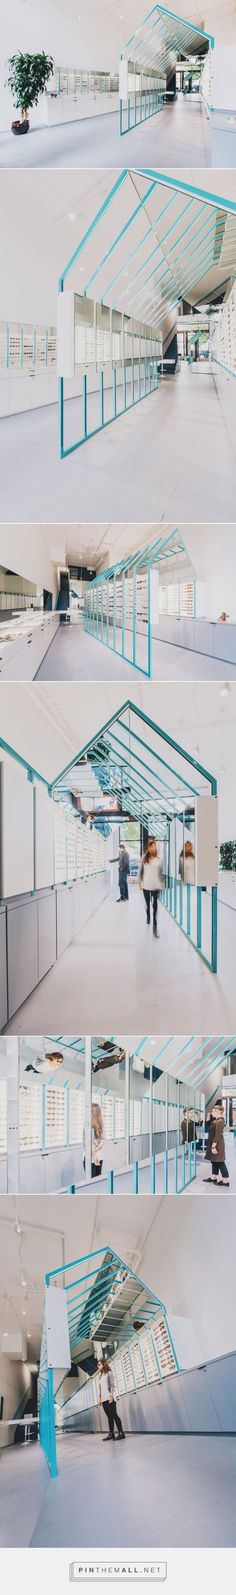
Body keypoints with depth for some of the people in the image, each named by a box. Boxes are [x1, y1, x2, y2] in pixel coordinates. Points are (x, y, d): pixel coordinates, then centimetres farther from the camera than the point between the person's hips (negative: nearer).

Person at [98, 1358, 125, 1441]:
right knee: (109, 1416, 3)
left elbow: (112, 1385, -6)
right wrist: (100, 1398, 12)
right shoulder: (100, 1376, 22)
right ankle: (111, 1433, 0)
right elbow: (100, 1388, 19)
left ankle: (121, 1433, -14)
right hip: (103, 1399, 7)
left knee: (114, 1415, -12)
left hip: (109, 1398, -7)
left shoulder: (109, 1373, 4)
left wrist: (111, 1394, -17)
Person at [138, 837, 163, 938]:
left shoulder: (159, 858, -3)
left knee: (155, 905, -7)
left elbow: (161, 872, 1)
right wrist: (140, 882, 4)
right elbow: (140, 870, 5)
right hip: (146, 885, 2)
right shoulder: (144, 858, 0)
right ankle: (148, 917, 46)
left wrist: (161, 883, 1)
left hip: (156, 885, -2)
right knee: (148, 904, 18)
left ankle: (155, 927, -6)